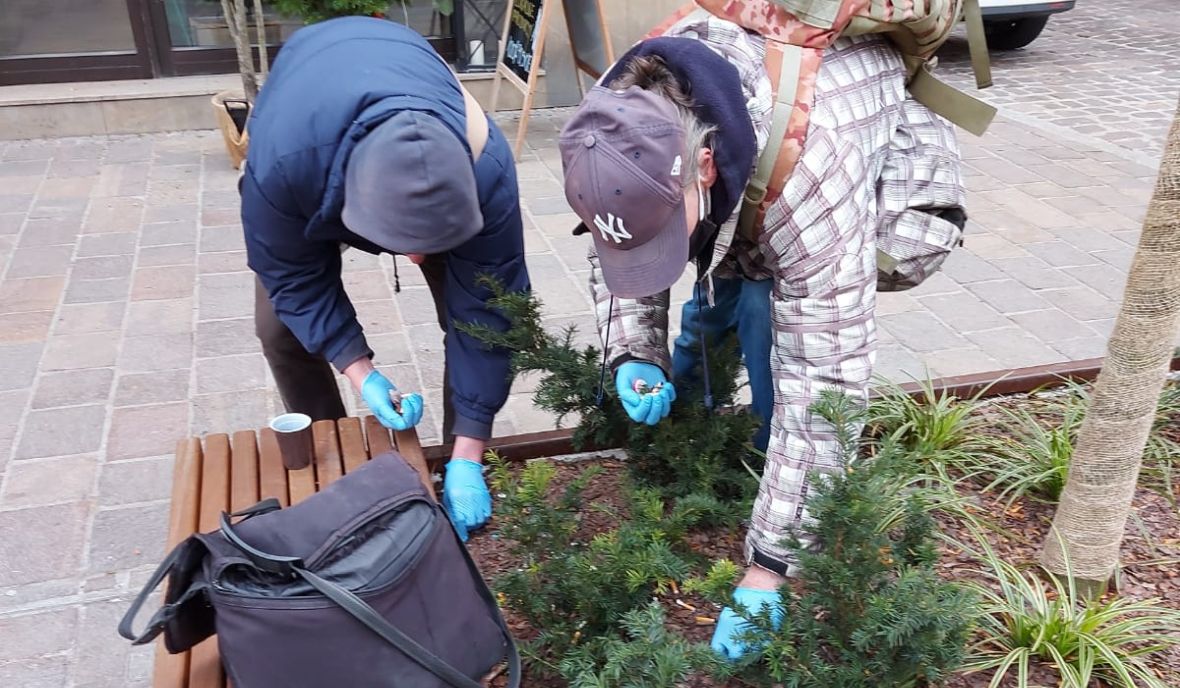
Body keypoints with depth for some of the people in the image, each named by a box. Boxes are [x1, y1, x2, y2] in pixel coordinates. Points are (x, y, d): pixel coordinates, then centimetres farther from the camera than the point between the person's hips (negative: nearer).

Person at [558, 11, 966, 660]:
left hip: (894, 186, -5)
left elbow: (824, 387, -42)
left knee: (766, 302, -28)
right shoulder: (627, 125, -30)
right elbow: (615, 245, -11)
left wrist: (767, 565, -37)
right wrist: (634, 357, -28)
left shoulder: (809, 178, -46)